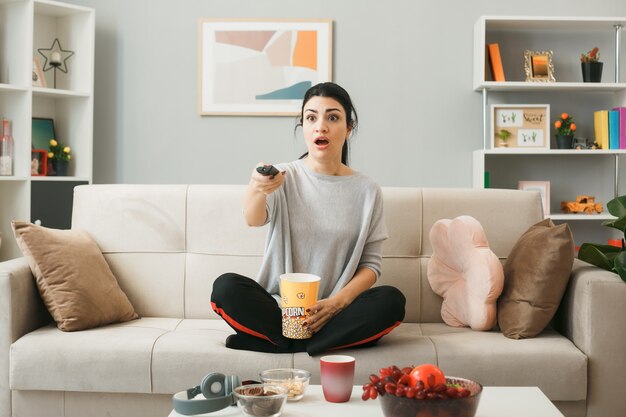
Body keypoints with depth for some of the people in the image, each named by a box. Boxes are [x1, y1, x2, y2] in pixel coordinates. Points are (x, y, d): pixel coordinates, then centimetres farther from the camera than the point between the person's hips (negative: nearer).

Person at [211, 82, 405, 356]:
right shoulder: (283, 177, 2)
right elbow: (254, 219, -19)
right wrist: (256, 189, -44)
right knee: (225, 287, -27)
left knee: (391, 301, -27)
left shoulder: (367, 191, 4)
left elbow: (371, 263, 4)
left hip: (336, 311, 1)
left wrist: (338, 302, -15)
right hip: (278, 304, -1)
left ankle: (273, 342, -20)